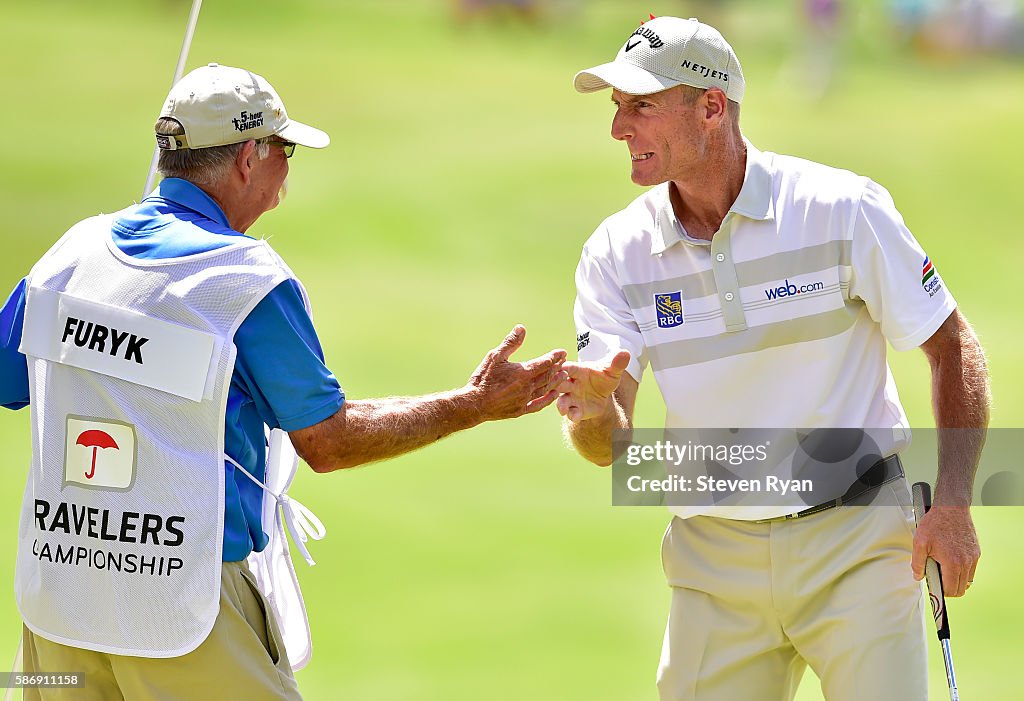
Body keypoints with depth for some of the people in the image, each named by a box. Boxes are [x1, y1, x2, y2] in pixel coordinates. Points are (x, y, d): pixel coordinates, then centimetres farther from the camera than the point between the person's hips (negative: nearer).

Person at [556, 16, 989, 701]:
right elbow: (610, 448, -5)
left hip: (857, 542, -3)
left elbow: (953, 347, -3)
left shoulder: (844, 210, -10)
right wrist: (595, 411, -29)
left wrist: (953, 503, -13)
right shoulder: (616, 253, -2)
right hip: (715, 561, 3)